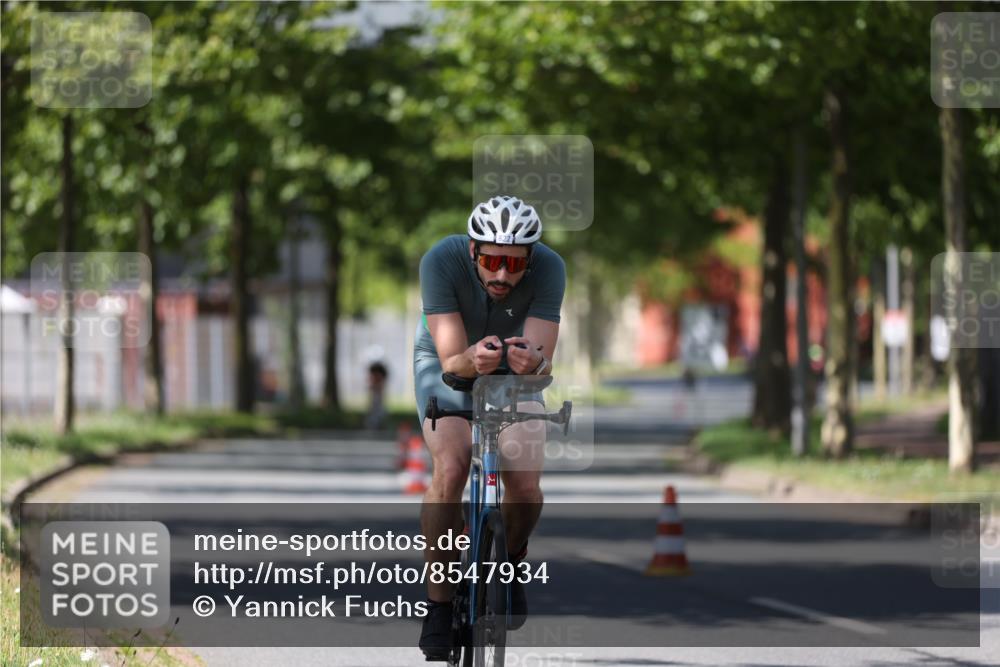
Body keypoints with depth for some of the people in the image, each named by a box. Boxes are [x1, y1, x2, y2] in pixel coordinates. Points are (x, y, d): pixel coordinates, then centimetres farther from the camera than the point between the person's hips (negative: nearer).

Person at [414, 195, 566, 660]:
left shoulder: (548, 268, -29)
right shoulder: (441, 261, -32)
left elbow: (543, 363, -34)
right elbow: (451, 361, -36)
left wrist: (533, 362, -57)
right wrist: (473, 360, -58)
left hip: (513, 372, 1)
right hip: (449, 364, -1)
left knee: (526, 486, -18)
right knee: (450, 471, -26)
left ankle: (509, 563, 15)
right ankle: (438, 602, -12)